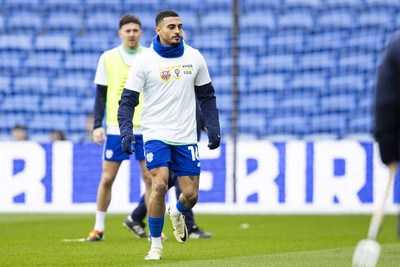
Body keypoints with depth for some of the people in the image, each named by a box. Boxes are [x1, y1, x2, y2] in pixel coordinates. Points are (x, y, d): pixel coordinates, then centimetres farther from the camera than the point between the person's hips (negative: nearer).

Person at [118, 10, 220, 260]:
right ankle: (156, 244, -4)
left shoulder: (194, 58, 3)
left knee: (191, 195, 0)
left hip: (186, 137, 3)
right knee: (159, 185, -20)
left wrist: (213, 127, 4)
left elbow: (206, 94, 13)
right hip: (156, 134, -3)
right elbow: (128, 100, -4)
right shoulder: (144, 61, -6)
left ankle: (177, 213, 38)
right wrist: (126, 130, -18)